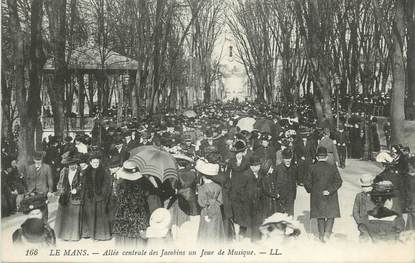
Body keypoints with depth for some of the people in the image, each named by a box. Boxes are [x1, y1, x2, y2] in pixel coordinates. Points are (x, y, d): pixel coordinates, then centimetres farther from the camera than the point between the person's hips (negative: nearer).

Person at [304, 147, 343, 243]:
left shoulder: (313, 168, -4)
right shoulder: (332, 167, -4)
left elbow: (307, 182, -3)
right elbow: (338, 181, -10)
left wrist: (311, 190, 11)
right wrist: (330, 190, -10)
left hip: (317, 196, 1)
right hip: (330, 197, -1)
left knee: (320, 216, 13)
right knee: (331, 215, 9)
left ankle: (321, 235, 17)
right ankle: (327, 233, -9)